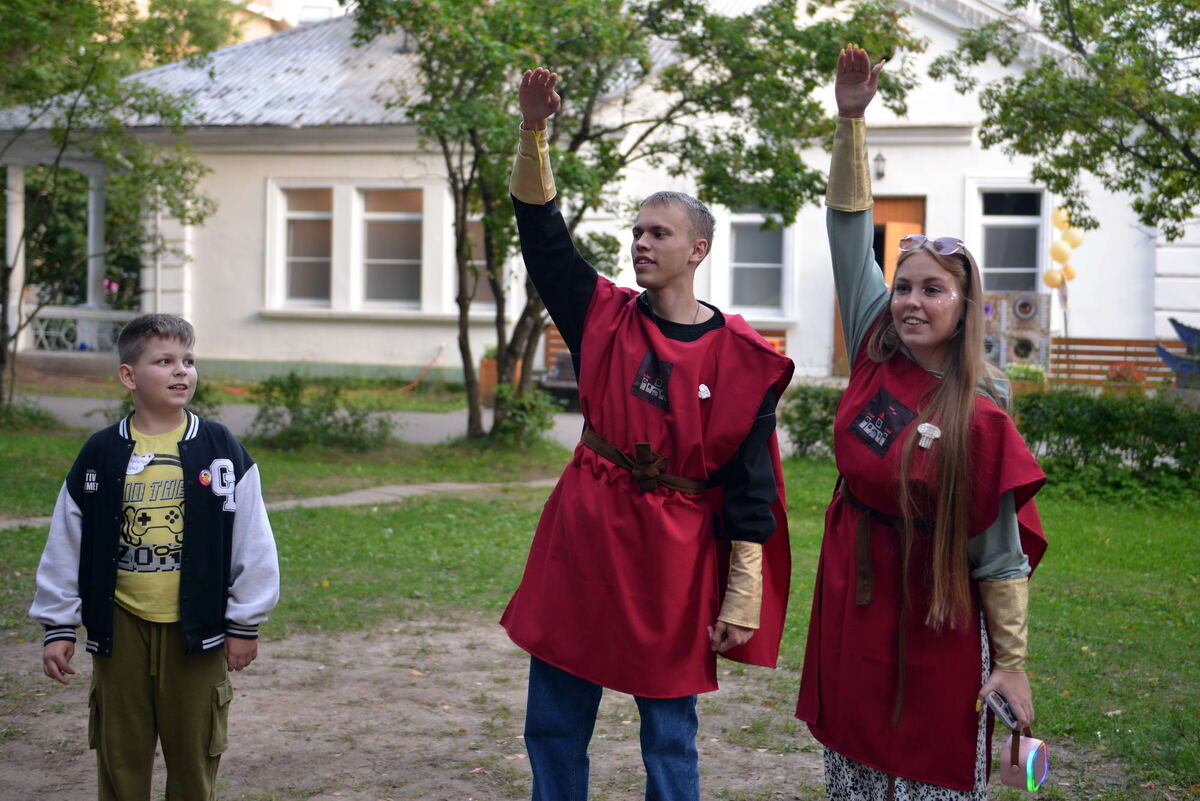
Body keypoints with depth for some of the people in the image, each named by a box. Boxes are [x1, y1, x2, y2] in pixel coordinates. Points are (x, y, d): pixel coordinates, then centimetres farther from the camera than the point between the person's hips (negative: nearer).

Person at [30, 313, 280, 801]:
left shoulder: (220, 451, -2)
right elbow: (66, 546, 6)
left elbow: (252, 541, 1)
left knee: (194, 758, 8)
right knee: (120, 758, 9)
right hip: (121, 627, 1)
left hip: (196, 629, -1)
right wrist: (57, 627, 6)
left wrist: (245, 624, 1)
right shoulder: (102, 455, 0)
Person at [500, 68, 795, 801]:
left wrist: (742, 601, -8)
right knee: (554, 727, 10)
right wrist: (534, 133, -17)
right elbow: (542, 234, -4)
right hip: (583, 541, 3)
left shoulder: (741, 359, -6)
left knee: (671, 740, 7)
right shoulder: (606, 317, 3)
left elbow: (750, 492, -5)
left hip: (676, 559, -3)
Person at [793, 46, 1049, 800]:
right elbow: (851, 231, -3)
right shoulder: (875, 359, -4)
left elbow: (1000, 552, -11)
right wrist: (852, 121, -9)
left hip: (932, 625, -5)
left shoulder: (980, 418, -16)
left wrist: (1013, 662, -9)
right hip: (852, 604, 5)